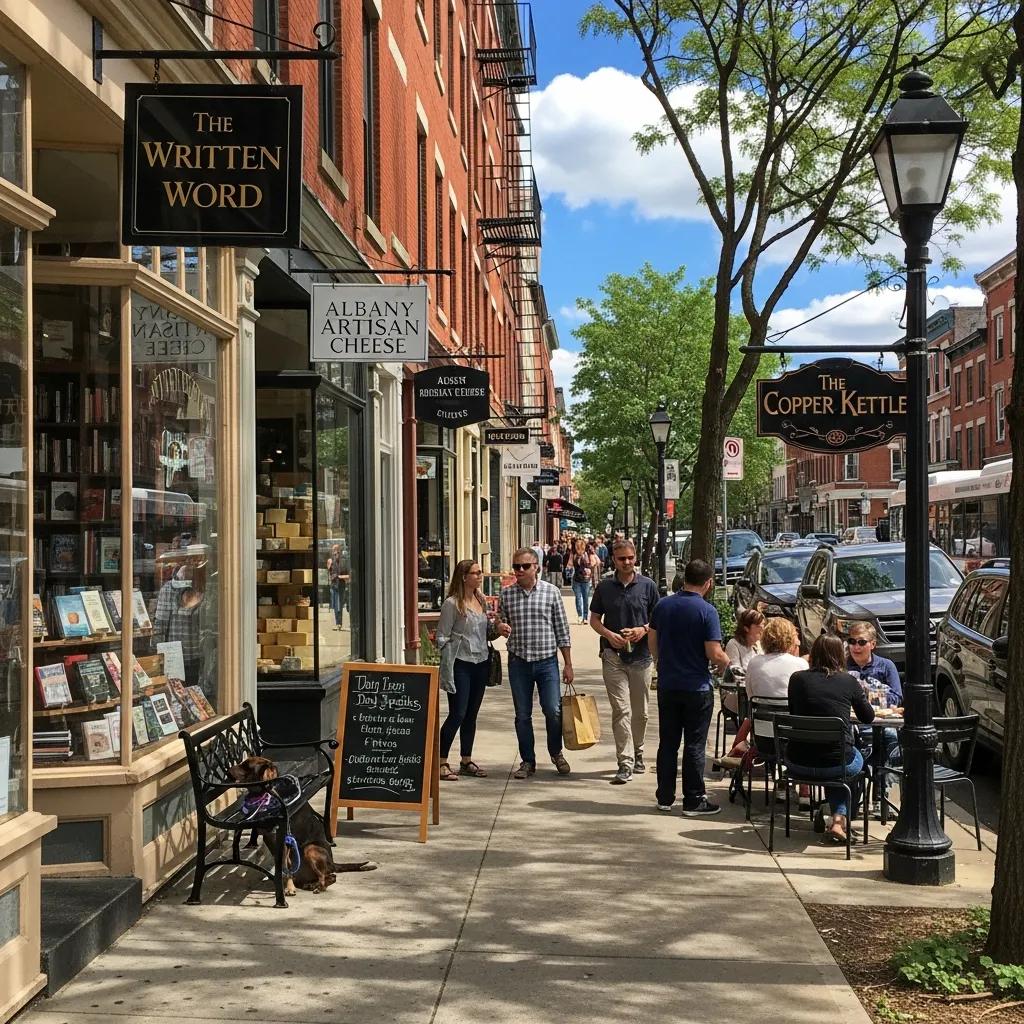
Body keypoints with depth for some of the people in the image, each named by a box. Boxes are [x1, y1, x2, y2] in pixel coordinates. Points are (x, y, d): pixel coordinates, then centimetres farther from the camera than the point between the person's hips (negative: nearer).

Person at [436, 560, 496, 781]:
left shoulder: (482, 600, 11)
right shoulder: (452, 603, -9)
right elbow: (442, 636, -8)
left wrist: (497, 629, 1)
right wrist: (446, 663, -14)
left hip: (481, 662, 7)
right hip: (461, 663, -7)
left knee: (471, 714, 12)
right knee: (458, 714, -8)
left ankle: (466, 761, 21)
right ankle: (441, 762, 0)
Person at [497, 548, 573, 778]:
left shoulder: (551, 592, 0)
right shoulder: (506, 593, 4)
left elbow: (562, 630, 2)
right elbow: (500, 622, 13)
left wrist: (568, 665, 1)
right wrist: (501, 627, -13)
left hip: (547, 661, -2)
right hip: (518, 662, 2)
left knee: (553, 711, -4)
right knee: (522, 715, 6)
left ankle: (556, 753, 21)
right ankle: (528, 761, 19)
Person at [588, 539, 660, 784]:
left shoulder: (647, 586, 2)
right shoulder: (605, 587, 3)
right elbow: (594, 619, 9)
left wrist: (643, 630, -13)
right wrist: (609, 635, -10)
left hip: (641, 656, 1)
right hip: (613, 656, -1)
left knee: (640, 712, 11)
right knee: (621, 710, -8)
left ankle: (637, 754, 31)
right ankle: (625, 764, -9)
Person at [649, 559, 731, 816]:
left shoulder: (663, 605, 1)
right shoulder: (707, 611, -14)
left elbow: (652, 640, 10)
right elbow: (714, 654, -17)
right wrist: (725, 662, 4)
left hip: (667, 685, 5)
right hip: (696, 687, -5)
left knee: (668, 743, 13)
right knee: (694, 745, 3)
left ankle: (665, 797, 18)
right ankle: (693, 801, 7)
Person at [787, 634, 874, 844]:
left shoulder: (797, 679, 1)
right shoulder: (849, 682, -2)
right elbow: (868, 718, 14)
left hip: (798, 763, 3)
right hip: (835, 763, -3)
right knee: (856, 759, 34)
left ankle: (831, 811, 37)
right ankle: (839, 818, 22)